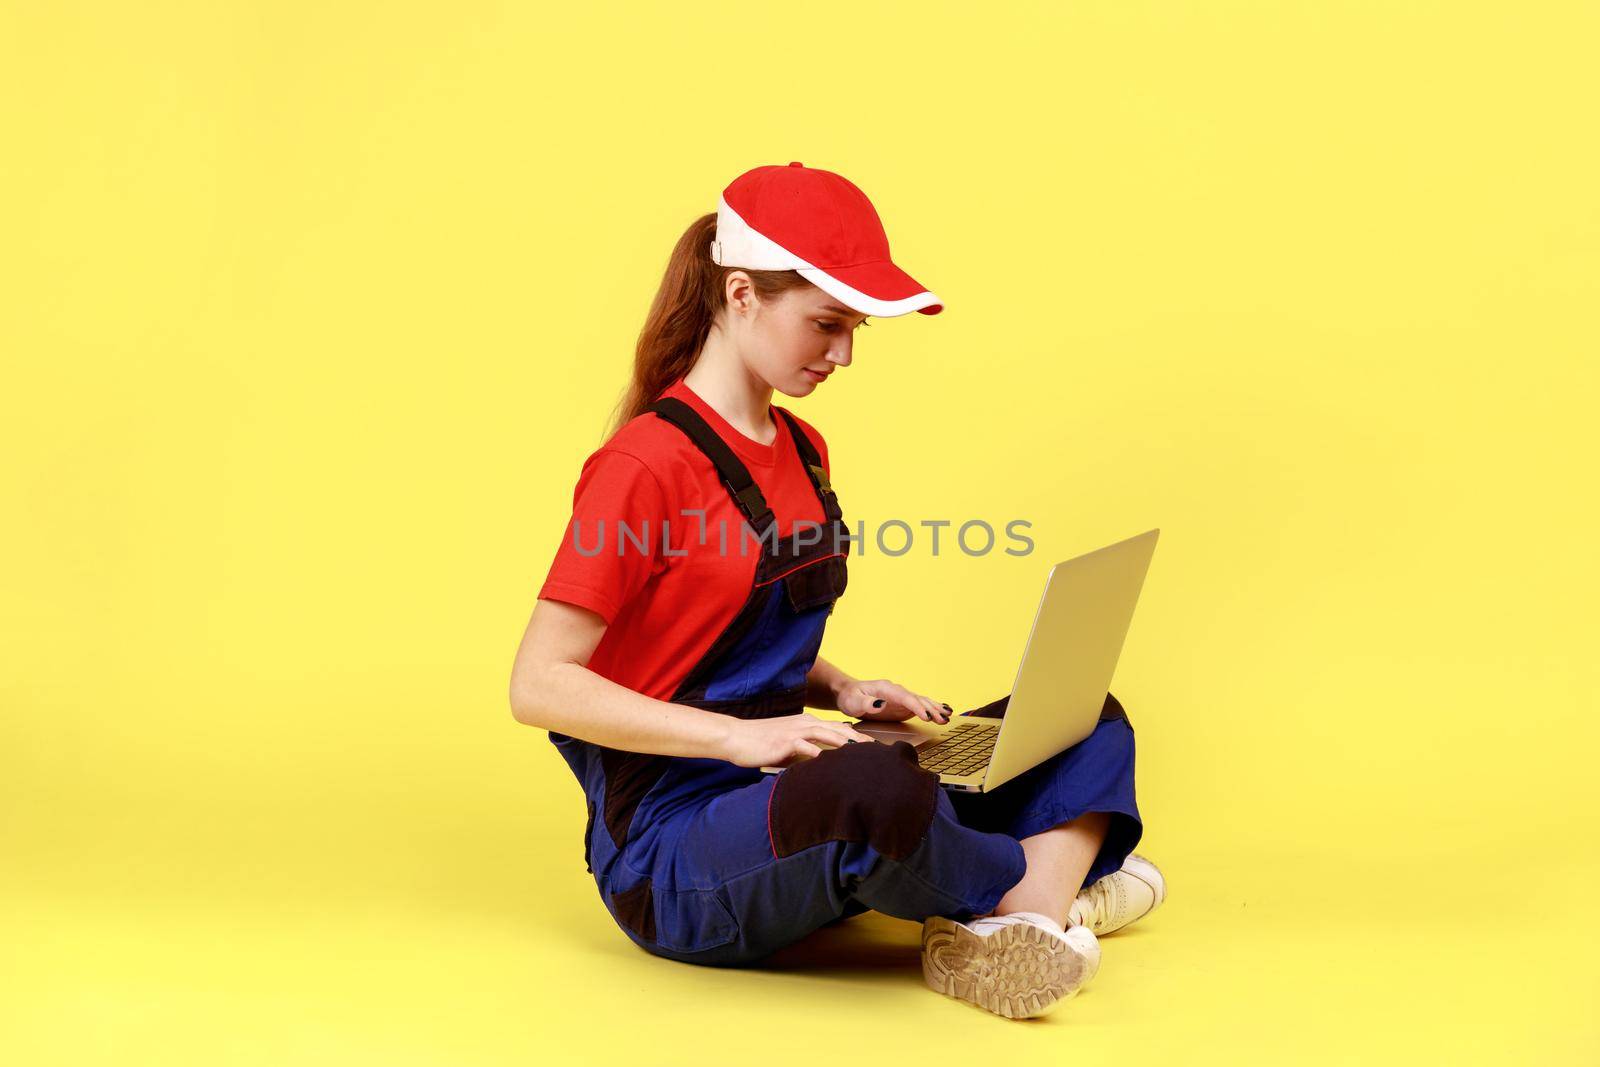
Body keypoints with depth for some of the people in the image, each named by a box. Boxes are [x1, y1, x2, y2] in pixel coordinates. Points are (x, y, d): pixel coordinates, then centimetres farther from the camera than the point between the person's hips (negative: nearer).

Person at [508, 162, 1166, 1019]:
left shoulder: (802, 451, 12)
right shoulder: (645, 465, -14)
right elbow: (540, 685, -17)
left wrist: (842, 692, 2)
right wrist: (736, 735, -24)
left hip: (795, 800, 9)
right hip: (670, 851, -9)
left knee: (1089, 722, 3)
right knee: (876, 789, -40)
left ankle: (1021, 932, -25)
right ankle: (1058, 878, -8)